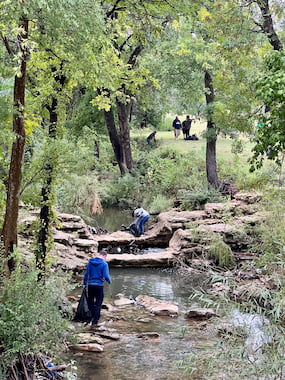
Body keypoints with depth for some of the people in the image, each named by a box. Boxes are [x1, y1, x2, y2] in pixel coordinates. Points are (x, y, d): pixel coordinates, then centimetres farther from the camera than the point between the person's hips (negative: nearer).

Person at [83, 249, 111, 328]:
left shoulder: (90, 261, 2)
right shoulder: (104, 264, -8)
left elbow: (86, 273, 2)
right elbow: (106, 276, -12)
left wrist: (85, 283, 9)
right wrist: (109, 280, 9)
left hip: (90, 285, 3)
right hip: (99, 286, -3)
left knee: (90, 303, 17)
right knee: (98, 304, 6)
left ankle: (92, 317, 24)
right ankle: (95, 322, 4)